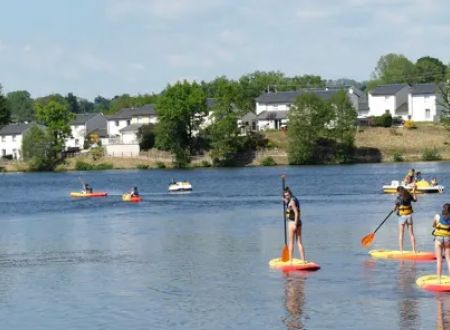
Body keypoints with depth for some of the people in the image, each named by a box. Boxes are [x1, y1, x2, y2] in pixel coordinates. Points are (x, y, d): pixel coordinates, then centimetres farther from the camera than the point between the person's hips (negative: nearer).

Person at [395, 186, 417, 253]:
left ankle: (401, 251, 0)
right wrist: (414, 192, 34)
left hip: (402, 216, -4)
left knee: (401, 234, 3)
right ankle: (414, 250, 11)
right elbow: (415, 199, 23)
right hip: (409, 215, 4)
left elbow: (396, 207, -13)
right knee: (411, 234, 10)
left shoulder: (398, 198, -11)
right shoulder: (409, 196, 3)